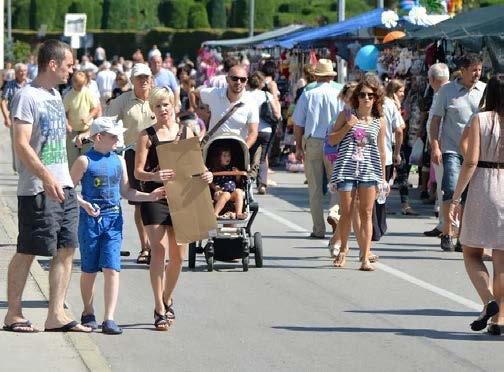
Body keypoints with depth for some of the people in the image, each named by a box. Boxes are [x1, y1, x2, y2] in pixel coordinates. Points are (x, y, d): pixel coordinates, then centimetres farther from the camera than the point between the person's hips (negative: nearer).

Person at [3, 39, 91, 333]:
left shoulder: (55, 94, 14)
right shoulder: (28, 96, -12)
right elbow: (21, 144, -20)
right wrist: (46, 177, -29)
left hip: (64, 186, 8)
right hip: (37, 190, -8)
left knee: (66, 250, 5)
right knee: (27, 252, -1)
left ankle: (56, 314, 7)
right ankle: (13, 314, 8)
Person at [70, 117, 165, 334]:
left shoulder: (119, 161, 10)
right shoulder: (85, 161, -5)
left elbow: (126, 192, 16)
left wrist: (150, 196, 6)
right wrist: (84, 204, -19)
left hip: (113, 219, 3)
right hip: (90, 219, -3)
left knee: (111, 269, -7)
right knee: (88, 270, 7)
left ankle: (109, 319, -9)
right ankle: (88, 314, 25)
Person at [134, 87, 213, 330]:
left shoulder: (186, 133, 11)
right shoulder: (147, 136, 2)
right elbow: (138, 171, -5)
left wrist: (205, 176, -9)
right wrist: (155, 176, -26)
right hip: (154, 198, -4)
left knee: (178, 256, 7)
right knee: (159, 251, -13)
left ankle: (167, 300, 30)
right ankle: (160, 310, -9)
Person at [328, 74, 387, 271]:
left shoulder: (379, 121, 8)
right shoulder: (346, 115, 5)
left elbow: (381, 150, 13)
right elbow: (332, 140, 6)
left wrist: (383, 177, 13)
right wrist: (347, 126, -9)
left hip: (370, 170, 1)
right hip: (347, 168, -1)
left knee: (366, 214, -3)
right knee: (346, 213, 3)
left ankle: (365, 258, -2)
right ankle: (343, 248, 25)